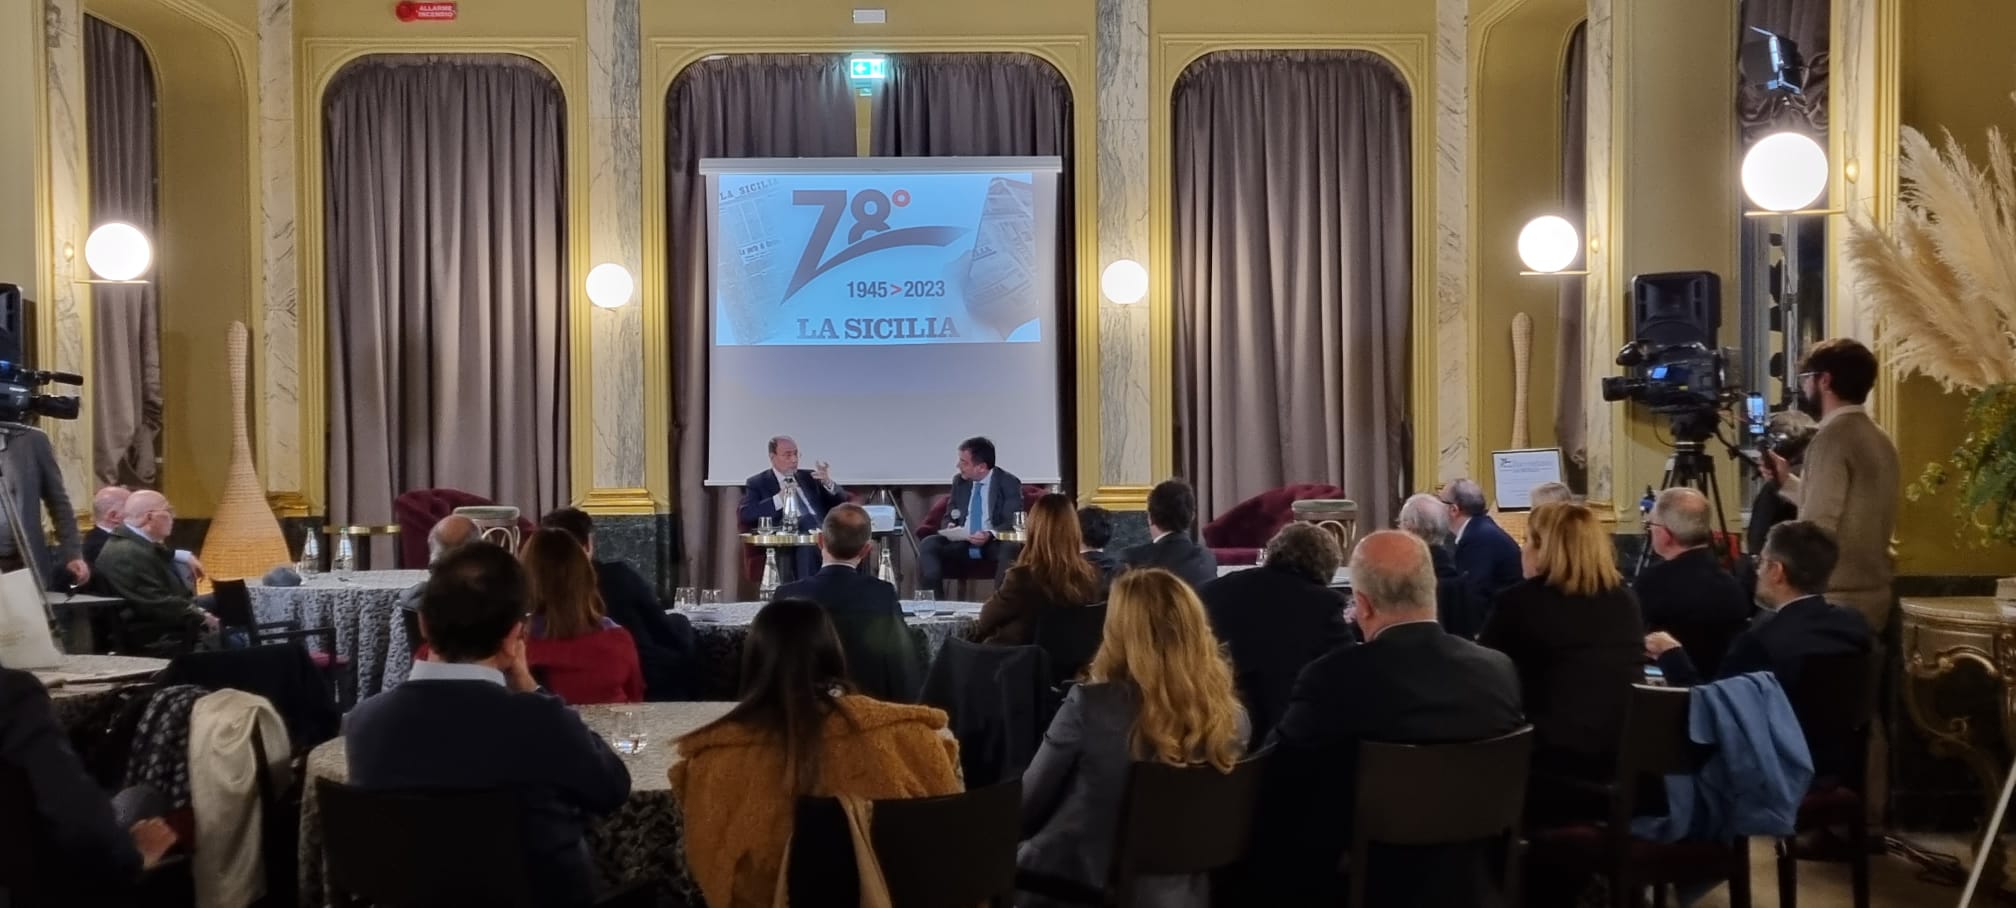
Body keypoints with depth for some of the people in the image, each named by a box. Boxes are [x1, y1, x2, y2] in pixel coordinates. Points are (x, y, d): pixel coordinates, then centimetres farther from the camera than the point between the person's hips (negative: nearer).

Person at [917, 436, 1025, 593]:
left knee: (1011, 548, -38)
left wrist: (990, 534, -30)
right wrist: (950, 527, -8)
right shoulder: (959, 481, 11)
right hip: (962, 542, 4)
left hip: (994, 543, -4)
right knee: (927, 544, -22)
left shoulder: (1008, 483, -4)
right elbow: (950, 516, 18)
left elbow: (1013, 523, -10)